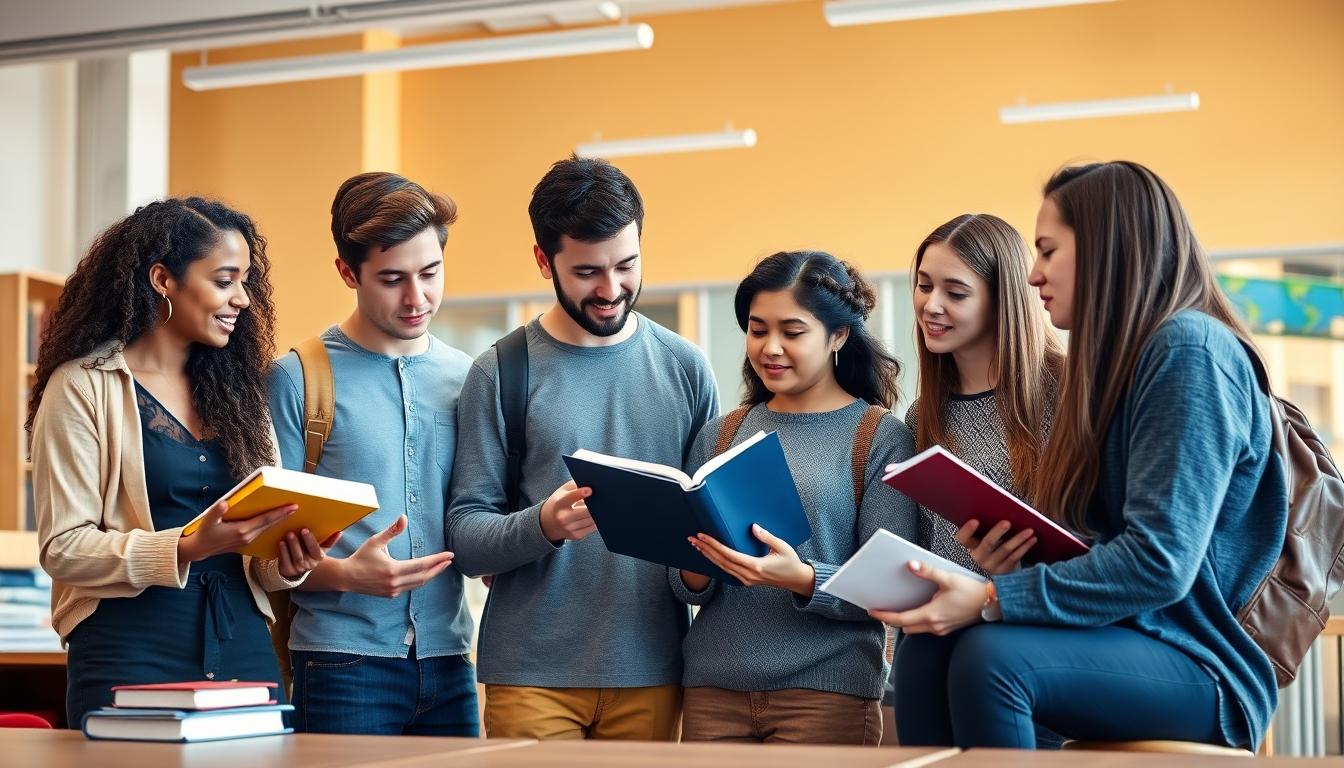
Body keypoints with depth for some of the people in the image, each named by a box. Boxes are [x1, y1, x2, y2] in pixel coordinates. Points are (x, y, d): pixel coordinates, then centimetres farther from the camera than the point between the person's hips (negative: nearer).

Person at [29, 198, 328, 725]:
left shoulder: (234, 387, 14)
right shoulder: (82, 387, -3)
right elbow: (63, 547, -9)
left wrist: (282, 564, -6)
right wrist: (187, 548, -22)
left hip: (243, 649, 5)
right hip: (130, 656, -5)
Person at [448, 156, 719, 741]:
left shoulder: (685, 368, 6)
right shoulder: (500, 374, -1)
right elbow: (466, 539, -4)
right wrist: (542, 526, -23)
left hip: (651, 671, 2)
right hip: (532, 673, -2)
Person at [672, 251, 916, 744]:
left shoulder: (882, 439, -2)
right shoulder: (718, 437, 10)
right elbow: (687, 589, 13)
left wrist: (803, 579, -23)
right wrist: (696, 572, -9)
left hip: (827, 689, -3)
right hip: (713, 686, 4)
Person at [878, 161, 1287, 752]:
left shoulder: (1190, 349, -13)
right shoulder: (1115, 359, 16)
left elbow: (1159, 563, -22)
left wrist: (992, 601, -21)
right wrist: (1006, 568, -2)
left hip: (1201, 666, -8)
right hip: (1121, 637, 8)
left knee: (991, 654, -32)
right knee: (926, 647, -17)